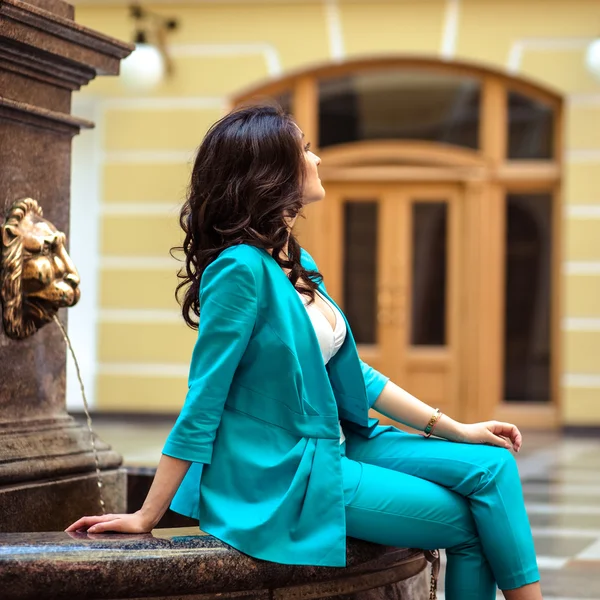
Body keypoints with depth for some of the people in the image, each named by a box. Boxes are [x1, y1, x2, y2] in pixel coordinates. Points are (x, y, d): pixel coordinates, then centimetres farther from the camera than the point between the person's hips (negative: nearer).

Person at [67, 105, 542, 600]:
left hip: (331, 446, 9)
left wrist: (455, 429, 10)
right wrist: (146, 518, -16)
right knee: (468, 522, -6)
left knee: (491, 465, -3)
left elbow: (351, 372, 15)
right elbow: (203, 402, -19)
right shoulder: (242, 267, -19)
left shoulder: (297, 263, 10)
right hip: (284, 479, -9)